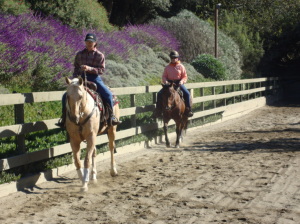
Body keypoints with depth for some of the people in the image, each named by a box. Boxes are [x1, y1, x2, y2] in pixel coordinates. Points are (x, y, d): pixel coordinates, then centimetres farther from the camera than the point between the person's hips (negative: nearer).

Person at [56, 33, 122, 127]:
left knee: (108, 94, -25)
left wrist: (90, 68, -22)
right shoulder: (80, 54, 10)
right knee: (66, 96, -9)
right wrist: (75, 78, 1)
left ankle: (111, 116, -10)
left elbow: (101, 70, -7)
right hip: (82, 78, 3)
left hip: (95, 78, -3)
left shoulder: (100, 55, 0)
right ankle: (64, 118, 5)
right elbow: (76, 68, 17)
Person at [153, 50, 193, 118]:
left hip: (179, 83, -1)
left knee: (187, 93, -25)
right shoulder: (167, 67, 9)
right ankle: (158, 110, -10)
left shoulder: (181, 66, 4)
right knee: (159, 94, -19)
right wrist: (165, 81, -12)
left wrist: (182, 81, -18)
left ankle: (188, 110, -11)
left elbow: (185, 76, 3)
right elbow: (164, 76, 11)